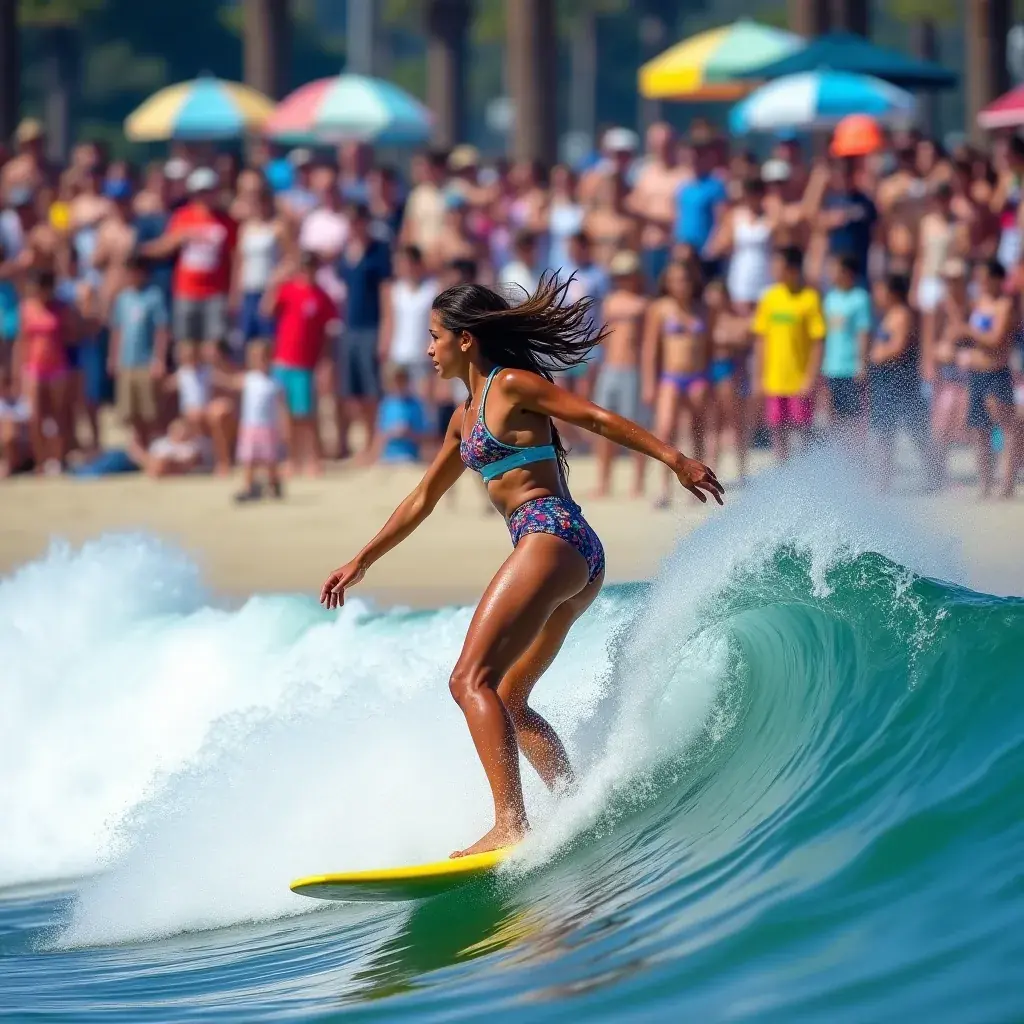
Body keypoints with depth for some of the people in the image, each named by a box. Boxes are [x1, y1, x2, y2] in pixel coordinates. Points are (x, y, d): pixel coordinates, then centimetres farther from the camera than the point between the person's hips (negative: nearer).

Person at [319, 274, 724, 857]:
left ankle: (511, 826, -31)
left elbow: (599, 419, -7)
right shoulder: (467, 417, 24)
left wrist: (675, 460, -15)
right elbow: (424, 499, 33)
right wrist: (364, 561, 38)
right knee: (508, 700, 19)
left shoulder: (512, 387, -3)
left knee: (472, 680, -19)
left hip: (552, 539, -10)